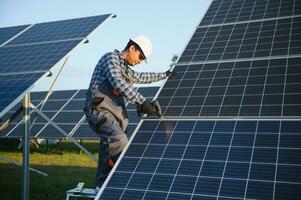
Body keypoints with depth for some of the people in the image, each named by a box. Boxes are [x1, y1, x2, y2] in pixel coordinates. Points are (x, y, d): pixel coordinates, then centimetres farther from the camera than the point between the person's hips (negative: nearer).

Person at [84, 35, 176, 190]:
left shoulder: (125, 69, 27)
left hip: (114, 114, 9)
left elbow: (141, 77, 46)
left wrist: (164, 75, 52)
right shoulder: (111, 58, -2)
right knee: (119, 140, -29)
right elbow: (119, 84, -17)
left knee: (109, 150, 1)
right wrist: (142, 102, -21)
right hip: (99, 111, -9)